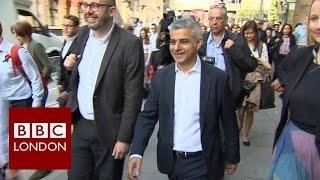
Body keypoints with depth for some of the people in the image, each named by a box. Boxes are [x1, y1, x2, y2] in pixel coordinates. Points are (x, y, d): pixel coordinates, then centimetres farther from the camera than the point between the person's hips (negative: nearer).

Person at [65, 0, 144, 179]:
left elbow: (133, 96, -16)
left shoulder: (130, 43, -16)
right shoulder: (82, 34, 3)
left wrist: (124, 138, -14)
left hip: (108, 130, -4)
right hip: (80, 125, 5)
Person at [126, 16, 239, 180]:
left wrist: (232, 157, 5)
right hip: (170, 162, 3)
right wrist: (136, 153, -14)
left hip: (202, 164, -2)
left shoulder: (218, 78, -11)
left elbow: (229, 122, -3)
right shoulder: (161, 76, -4)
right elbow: (148, 116, -3)